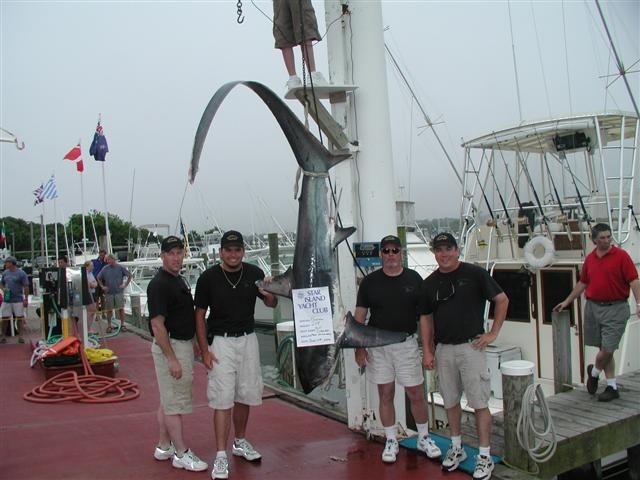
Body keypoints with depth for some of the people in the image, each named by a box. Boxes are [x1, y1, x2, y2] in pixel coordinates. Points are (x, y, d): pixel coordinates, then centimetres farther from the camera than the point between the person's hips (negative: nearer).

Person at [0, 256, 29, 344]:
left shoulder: (21, 273, -6)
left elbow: (26, 287, -6)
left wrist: (26, 299, -9)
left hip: (18, 300, -5)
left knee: (20, 318, 2)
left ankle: (20, 336, 8)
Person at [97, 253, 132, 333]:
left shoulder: (120, 267, -3)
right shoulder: (105, 269, 2)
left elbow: (129, 275, 5)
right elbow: (98, 278, 15)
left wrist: (125, 285, 0)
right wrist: (102, 286, 7)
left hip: (119, 292, -2)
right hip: (109, 293, 2)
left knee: (121, 308, -1)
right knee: (109, 310, 5)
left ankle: (122, 325, 8)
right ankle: (109, 326, 15)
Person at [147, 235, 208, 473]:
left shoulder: (178, 280, 11)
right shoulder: (159, 284, -18)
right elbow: (157, 324, -22)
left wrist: (194, 345, 19)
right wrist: (172, 359, -23)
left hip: (183, 344, 10)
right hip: (170, 346, -10)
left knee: (168, 400, 17)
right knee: (175, 402, -1)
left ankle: (164, 447, 27)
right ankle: (181, 453, 9)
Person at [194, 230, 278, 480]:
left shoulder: (254, 273, -3)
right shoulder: (208, 277, -10)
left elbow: (272, 304, 7)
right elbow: (199, 315, -4)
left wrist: (268, 294, -18)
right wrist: (204, 351, -9)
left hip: (248, 339, 4)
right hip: (220, 341, -3)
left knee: (245, 395, 14)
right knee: (223, 398, -6)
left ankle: (240, 442, 32)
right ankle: (221, 455, 1)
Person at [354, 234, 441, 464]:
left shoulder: (414, 279, -1)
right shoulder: (370, 281, 0)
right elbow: (359, 315, 3)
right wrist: (358, 346, -3)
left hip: (407, 344, 0)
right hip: (378, 346, 1)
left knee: (416, 394, 5)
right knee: (385, 395, 9)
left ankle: (424, 438, 26)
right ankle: (391, 441, 24)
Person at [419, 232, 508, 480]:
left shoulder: (475, 273, -5)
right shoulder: (429, 283, 7)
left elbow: (502, 300, 0)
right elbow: (426, 318, 12)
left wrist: (493, 333, -3)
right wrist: (427, 351, 6)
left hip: (471, 346, -4)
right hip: (443, 350, 5)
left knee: (479, 403, -1)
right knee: (450, 401, 14)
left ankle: (485, 455, 10)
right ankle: (456, 448, 30)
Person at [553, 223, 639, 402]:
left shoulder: (621, 256, -5)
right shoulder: (590, 259, 9)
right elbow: (582, 283, 19)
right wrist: (567, 301, 20)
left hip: (615, 308, -5)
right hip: (593, 307, 5)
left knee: (608, 349, -6)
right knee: (604, 349, 9)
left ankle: (594, 372, 23)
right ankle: (612, 387, 19)